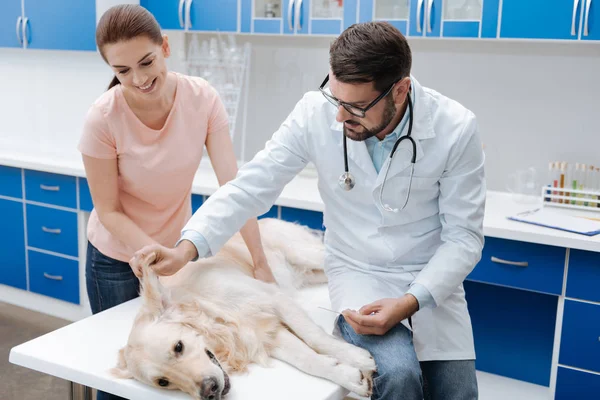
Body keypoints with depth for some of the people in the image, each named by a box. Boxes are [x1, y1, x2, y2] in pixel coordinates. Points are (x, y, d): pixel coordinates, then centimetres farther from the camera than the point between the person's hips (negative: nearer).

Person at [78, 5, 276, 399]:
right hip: (117, 257, -2)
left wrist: (260, 261, -23)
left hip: (179, 245, 2)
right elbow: (109, 211, -16)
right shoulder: (103, 118, -24)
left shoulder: (202, 97, -19)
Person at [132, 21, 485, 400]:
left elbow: (464, 236, -12)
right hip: (358, 273, -1)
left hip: (433, 281, 1)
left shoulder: (457, 129, -18)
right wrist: (187, 248, -26)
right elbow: (252, 186, -13)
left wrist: (410, 302, -25)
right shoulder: (317, 113, -17)